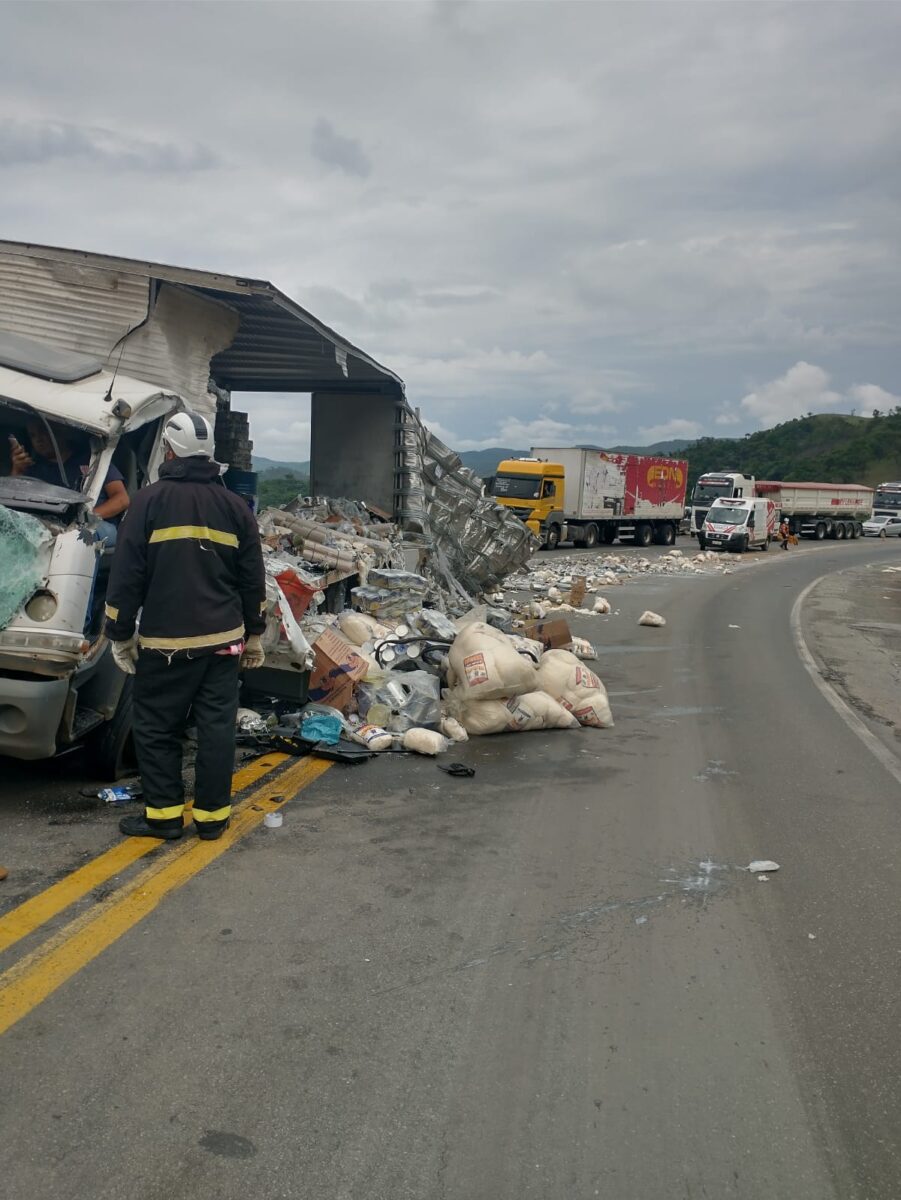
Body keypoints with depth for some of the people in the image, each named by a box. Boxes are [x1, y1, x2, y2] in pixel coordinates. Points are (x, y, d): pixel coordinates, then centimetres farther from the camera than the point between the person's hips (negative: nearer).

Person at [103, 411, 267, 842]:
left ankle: (164, 814, 11)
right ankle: (212, 816, 12)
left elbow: (126, 575, -5)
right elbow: (253, 579, 10)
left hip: (164, 641, -3)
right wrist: (254, 634, 18)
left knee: (156, 728, 8)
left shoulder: (150, 500, -5)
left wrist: (120, 635, 4)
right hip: (223, 639, 4)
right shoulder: (234, 506, 6)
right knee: (216, 727, 6)